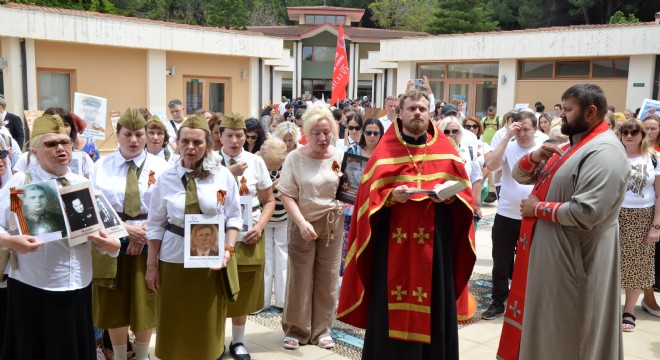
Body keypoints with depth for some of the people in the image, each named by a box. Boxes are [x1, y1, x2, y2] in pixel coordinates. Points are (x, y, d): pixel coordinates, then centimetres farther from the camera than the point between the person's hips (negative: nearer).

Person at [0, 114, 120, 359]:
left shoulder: (83, 183, 9)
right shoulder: (20, 182, -3)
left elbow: (100, 227, 9)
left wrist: (110, 245, -11)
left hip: (78, 287, 4)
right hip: (33, 289, -3)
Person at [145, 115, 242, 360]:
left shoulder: (223, 176, -3)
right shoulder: (166, 179, -1)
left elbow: (233, 218, 0)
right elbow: (155, 225, 2)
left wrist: (228, 250, -13)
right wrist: (151, 265, 2)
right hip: (174, 259, 0)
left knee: (208, 323, 12)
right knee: (175, 324, 9)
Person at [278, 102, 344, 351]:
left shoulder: (341, 157, -3)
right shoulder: (295, 158, -10)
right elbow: (287, 195, -11)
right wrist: (301, 222, -22)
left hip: (332, 223, 3)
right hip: (303, 223, -2)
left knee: (327, 278, 10)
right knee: (300, 277, 5)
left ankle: (322, 329, 24)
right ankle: (296, 330, 19)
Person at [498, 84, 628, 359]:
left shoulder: (603, 152, -19)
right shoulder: (572, 146, 13)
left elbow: (586, 213, -30)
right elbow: (520, 176, 15)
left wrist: (537, 208, -17)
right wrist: (535, 157, -6)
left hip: (571, 260, -9)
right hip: (547, 252, 9)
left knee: (564, 337, 5)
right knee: (544, 326, 20)